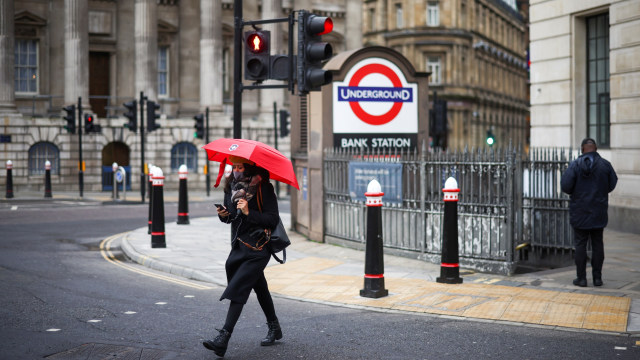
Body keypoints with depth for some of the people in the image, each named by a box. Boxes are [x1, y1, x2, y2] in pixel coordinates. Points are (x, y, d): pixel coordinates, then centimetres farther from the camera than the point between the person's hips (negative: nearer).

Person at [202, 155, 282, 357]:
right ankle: (274, 329, 36)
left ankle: (223, 338, -21)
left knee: (238, 288, -17)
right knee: (259, 288, 19)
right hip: (239, 246, 8)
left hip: (257, 250, -8)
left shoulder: (264, 188, -12)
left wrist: (249, 213, -25)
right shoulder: (232, 186, 8)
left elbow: (273, 219, -16)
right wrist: (224, 215, -4)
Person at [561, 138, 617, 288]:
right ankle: (597, 277, 11)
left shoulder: (575, 164, -10)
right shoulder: (605, 165, -3)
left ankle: (581, 278, 4)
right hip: (599, 213, 2)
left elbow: (565, 186, -14)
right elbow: (612, 185, 4)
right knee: (597, 244, 10)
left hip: (580, 213, -2)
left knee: (580, 244, 3)